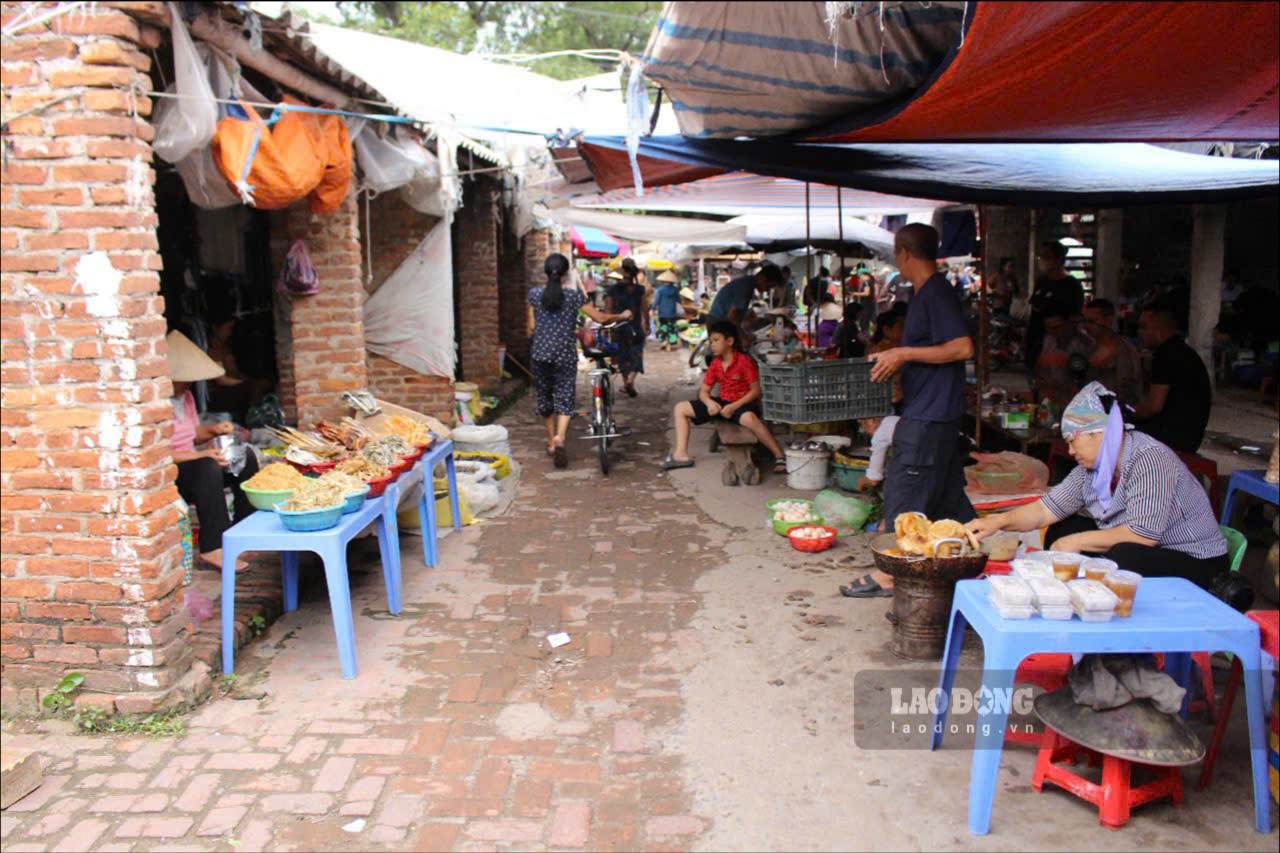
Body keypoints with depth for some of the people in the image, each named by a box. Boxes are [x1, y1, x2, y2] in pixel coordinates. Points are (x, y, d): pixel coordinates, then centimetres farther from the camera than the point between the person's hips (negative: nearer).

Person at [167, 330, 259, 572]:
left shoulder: (185, 396, 9)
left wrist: (213, 431, 1)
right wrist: (202, 455, -28)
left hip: (192, 465, 9)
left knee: (246, 457, 0)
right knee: (208, 467, -35)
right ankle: (213, 547, -35)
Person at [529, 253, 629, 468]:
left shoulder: (534, 294, -1)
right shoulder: (574, 296, -6)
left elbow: (532, 325, 5)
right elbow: (600, 318, -2)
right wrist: (621, 316, 16)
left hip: (541, 354, 2)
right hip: (565, 355, -2)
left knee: (545, 398, 17)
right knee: (565, 399, 2)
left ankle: (551, 442, 27)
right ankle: (559, 437, -23)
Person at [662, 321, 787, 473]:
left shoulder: (744, 361, -14)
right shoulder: (715, 364, 6)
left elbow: (755, 391, -16)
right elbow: (704, 391, 8)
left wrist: (733, 407, -24)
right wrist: (709, 402, -17)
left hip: (742, 404, -7)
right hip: (721, 403, 7)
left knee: (749, 418, -44)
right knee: (680, 408, -1)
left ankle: (779, 457, -34)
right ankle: (681, 454, -8)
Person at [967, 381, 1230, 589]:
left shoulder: (1150, 459, -23)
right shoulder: (1092, 467, 1)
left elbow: (1143, 534, -30)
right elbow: (1046, 509, 0)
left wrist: (1078, 541, -22)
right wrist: (998, 522, -15)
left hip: (1194, 563, -8)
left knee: (1126, 557, -35)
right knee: (1061, 531, 2)